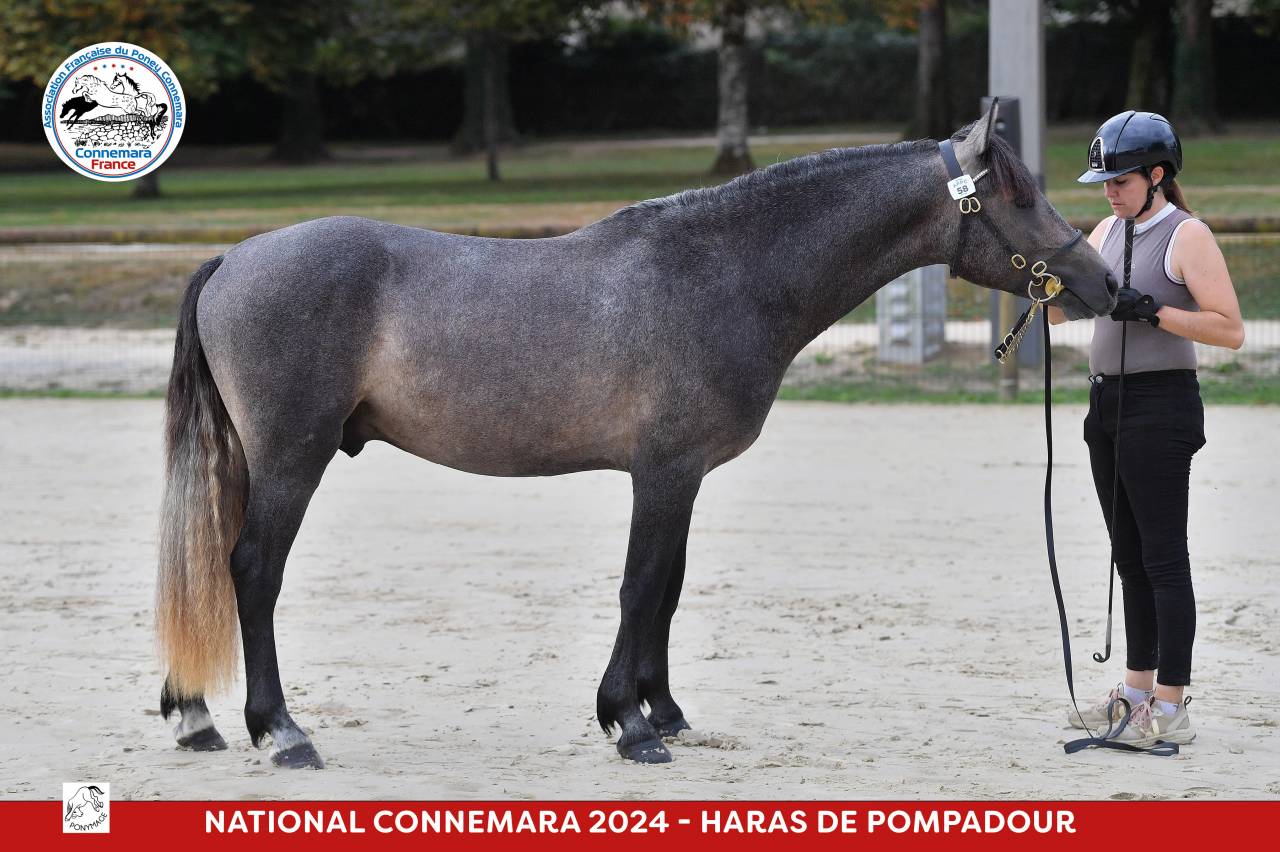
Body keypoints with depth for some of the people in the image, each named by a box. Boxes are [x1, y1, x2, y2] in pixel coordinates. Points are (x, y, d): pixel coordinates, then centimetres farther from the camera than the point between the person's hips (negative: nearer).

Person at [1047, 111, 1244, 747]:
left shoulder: (1187, 236, -9)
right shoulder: (1108, 232, 14)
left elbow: (1230, 330, -16)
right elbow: (1057, 310, 14)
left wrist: (1153, 312, -23)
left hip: (1160, 405, -8)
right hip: (1107, 404, 8)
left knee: (1162, 557, -8)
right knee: (1129, 556, 13)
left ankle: (1171, 708, -6)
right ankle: (1137, 692, 20)